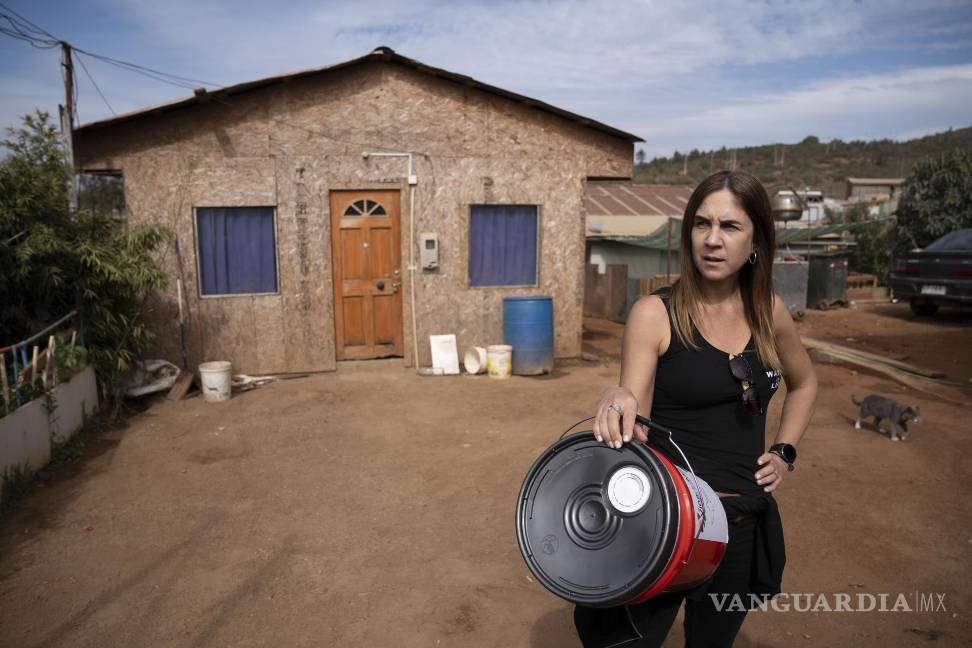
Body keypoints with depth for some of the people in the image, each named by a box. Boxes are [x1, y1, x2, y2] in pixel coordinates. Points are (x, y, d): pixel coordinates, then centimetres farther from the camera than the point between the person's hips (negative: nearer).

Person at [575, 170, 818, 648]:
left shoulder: (769, 313, 2)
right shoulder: (655, 314, -11)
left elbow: (804, 383, 22)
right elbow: (635, 427, -14)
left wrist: (784, 452, 10)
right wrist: (618, 405, -36)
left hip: (744, 521, 5)